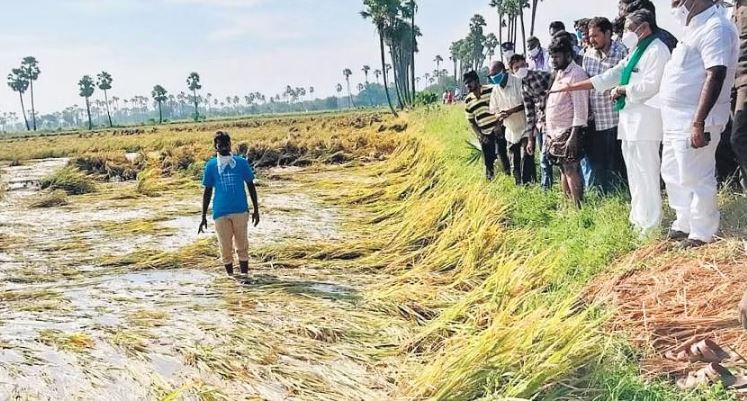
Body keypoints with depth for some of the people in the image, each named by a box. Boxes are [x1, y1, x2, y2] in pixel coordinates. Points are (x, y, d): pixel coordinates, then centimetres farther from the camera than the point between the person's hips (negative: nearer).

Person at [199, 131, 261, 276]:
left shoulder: (241, 162, 3)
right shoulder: (211, 165, 4)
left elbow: (250, 186, 9)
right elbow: (207, 192, 8)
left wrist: (256, 210, 7)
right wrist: (204, 217, 6)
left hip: (241, 211, 0)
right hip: (220, 213, 1)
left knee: (242, 247, 3)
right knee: (225, 248, 5)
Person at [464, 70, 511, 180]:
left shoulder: (491, 90, -9)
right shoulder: (468, 101, 4)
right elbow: (471, 121, 9)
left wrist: (499, 125, -14)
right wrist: (480, 136, -2)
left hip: (498, 129, -3)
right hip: (484, 134, 4)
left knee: (502, 153, -4)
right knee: (488, 160, 8)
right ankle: (490, 179, 20)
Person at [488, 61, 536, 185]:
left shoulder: (518, 82, -15)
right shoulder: (495, 90, 3)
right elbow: (495, 110, 8)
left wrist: (509, 111, -27)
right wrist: (499, 115, -16)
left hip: (525, 129, -6)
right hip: (511, 132, 6)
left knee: (526, 163, -12)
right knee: (514, 165, 11)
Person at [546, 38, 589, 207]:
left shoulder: (576, 74, -11)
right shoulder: (559, 73, 16)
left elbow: (581, 108, -17)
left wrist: (574, 135, -22)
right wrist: (549, 132, 16)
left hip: (569, 131, -9)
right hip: (556, 131, 9)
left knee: (571, 170, -9)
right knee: (563, 170, 10)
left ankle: (578, 207, -5)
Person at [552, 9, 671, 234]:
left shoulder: (657, 50, -9)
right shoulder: (636, 52, 21)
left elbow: (651, 85, -20)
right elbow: (610, 76, 20)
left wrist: (622, 90, -6)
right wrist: (573, 87, 15)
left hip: (645, 119, -10)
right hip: (630, 118, 10)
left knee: (646, 171, -8)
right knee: (635, 170, 15)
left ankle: (651, 222, -2)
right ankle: (639, 216, 24)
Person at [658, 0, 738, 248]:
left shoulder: (715, 28, -17)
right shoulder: (698, 27, 15)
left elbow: (715, 76, -25)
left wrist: (698, 122, -30)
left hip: (694, 122, -10)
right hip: (677, 119, 10)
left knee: (695, 179, -1)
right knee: (673, 173, 18)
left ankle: (702, 234, 13)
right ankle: (685, 223, 32)